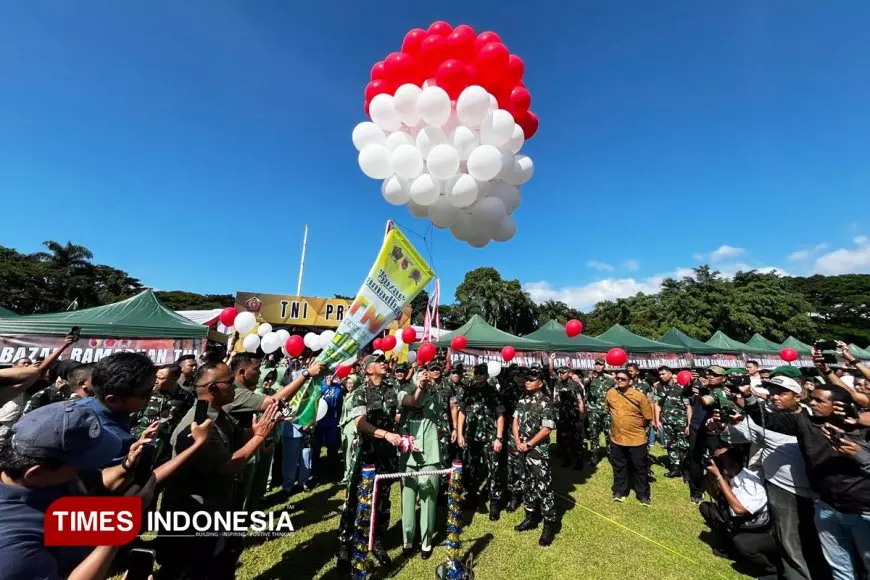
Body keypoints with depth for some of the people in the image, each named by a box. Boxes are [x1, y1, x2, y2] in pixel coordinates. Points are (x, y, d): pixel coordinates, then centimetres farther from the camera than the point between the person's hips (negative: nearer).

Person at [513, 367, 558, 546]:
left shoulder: (546, 402, -14)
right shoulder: (523, 400, 5)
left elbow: (546, 429, -16)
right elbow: (515, 421, 7)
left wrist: (529, 444, -13)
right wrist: (517, 441, -7)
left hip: (538, 450, -6)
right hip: (522, 449, 7)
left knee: (543, 487, 1)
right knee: (527, 484, 19)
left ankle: (549, 525, 17)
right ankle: (531, 518, 35)